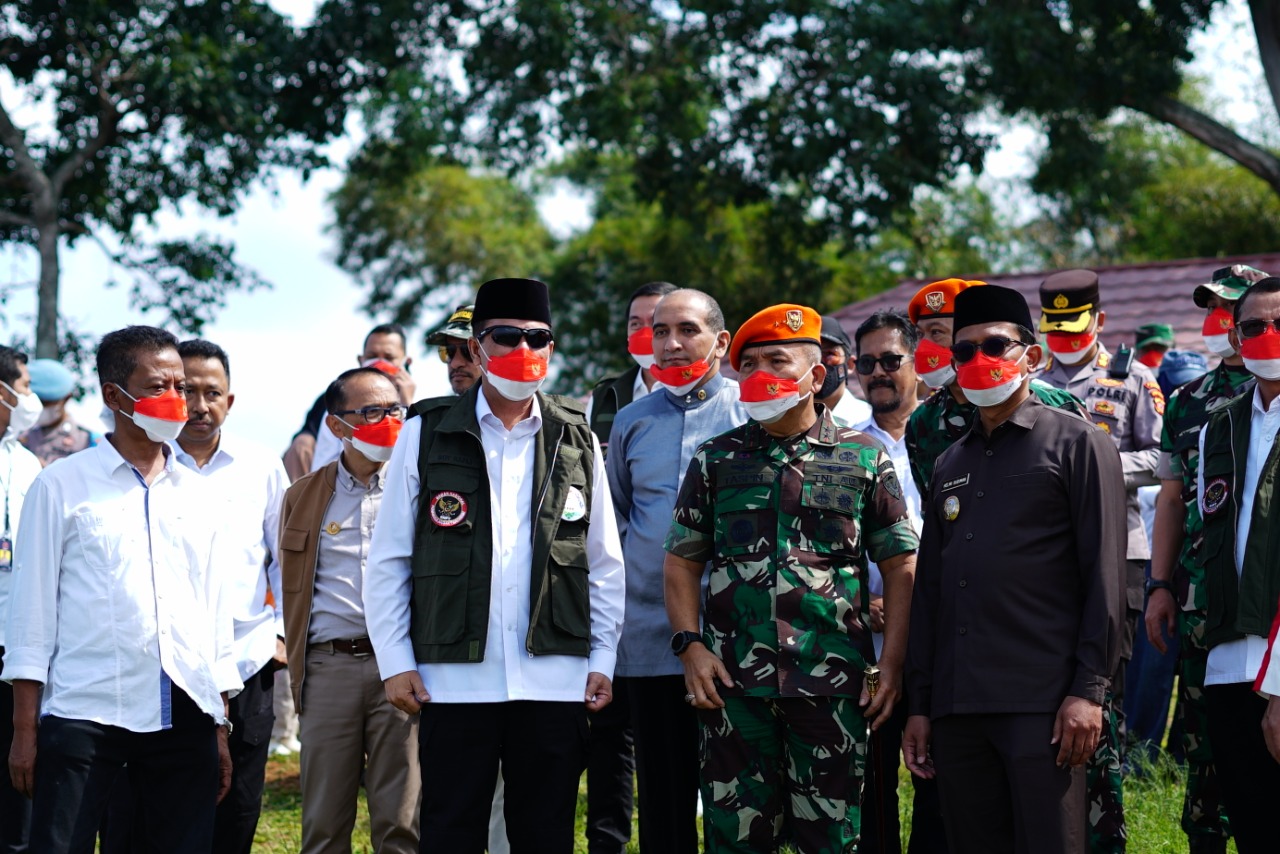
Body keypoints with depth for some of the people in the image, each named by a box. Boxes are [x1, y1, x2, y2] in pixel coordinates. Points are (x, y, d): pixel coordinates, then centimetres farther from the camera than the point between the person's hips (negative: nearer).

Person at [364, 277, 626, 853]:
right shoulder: (427, 434, 3)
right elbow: (387, 561, 4)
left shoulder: (576, 440, 9)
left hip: (554, 679, 2)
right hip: (455, 678, -1)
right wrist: (395, 662, -2)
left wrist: (602, 660, 5)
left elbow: (605, 564, 12)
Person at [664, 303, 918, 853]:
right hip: (734, 683, 1)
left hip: (832, 684, -1)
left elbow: (901, 567, 5)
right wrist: (690, 645, -1)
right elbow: (682, 561, 13)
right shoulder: (715, 460, 11)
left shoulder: (864, 459, 6)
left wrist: (892, 665, -3)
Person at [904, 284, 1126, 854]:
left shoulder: (1076, 443, 2)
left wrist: (1088, 690, -12)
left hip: (1041, 702, -6)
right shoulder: (950, 465, 20)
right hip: (955, 709, 6)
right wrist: (919, 704, 14)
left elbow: (1104, 575, -5)